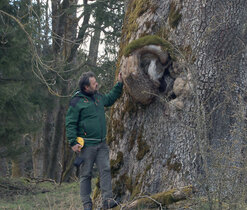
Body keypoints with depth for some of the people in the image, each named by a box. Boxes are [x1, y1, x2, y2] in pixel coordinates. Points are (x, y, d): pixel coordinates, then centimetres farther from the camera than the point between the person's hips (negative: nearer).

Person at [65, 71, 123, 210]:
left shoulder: (98, 97, 13)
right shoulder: (77, 102, -8)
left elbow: (110, 99, 36)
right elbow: (70, 124, -8)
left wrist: (119, 84, 30)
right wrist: (73, 142, -14)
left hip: (101, 144, 6)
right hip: (86, 145, -6)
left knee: (106, 170, -7)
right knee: (86, 174, 1)